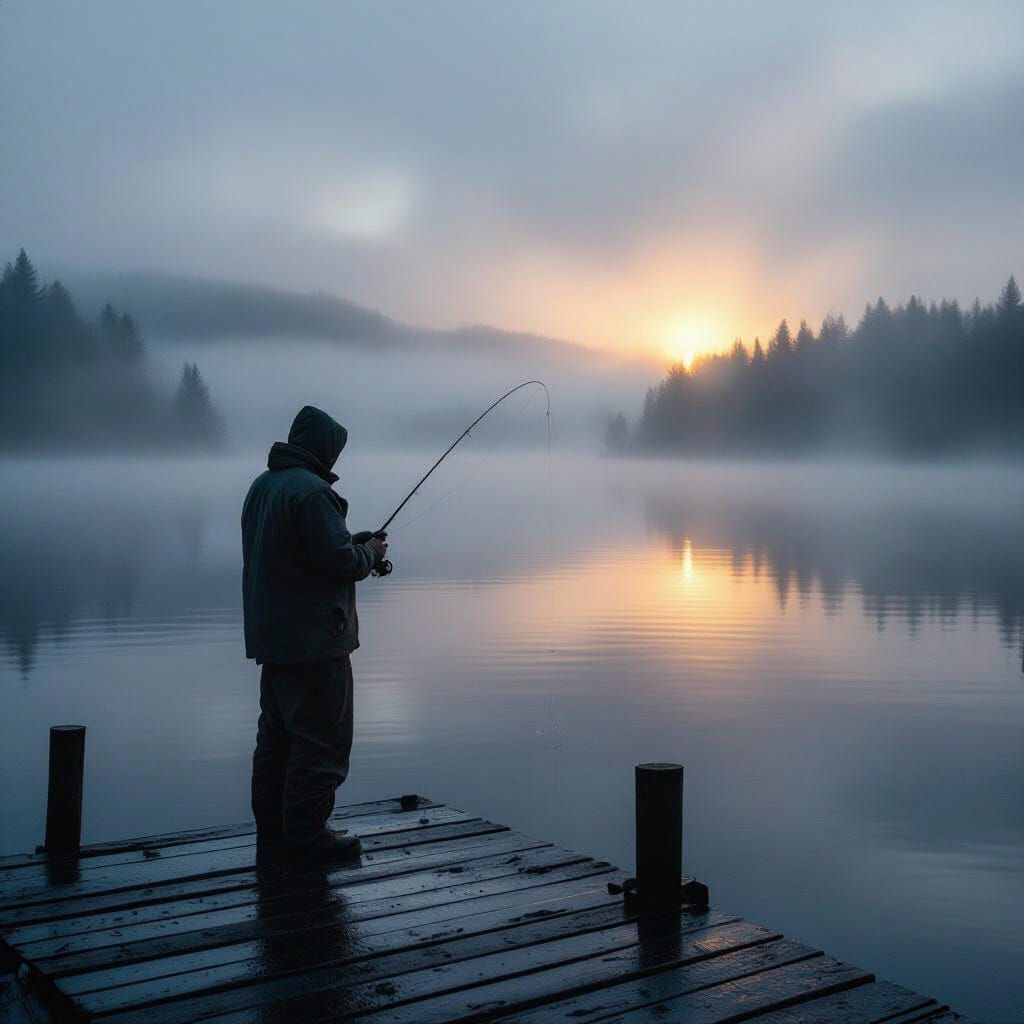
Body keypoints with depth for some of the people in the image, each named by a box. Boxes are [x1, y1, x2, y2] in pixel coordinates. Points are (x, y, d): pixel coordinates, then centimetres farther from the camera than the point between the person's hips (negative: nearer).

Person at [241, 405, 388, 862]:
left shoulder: (262, 486, 13)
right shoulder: (311, 491, -19)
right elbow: (339, 560, -22)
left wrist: (352, 541, 16)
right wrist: (369, 551, -1)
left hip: (271, 636, 10)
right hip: (313, 639, -10)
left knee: (277, 734, 16)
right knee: (321, 738, -2)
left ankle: (272, 827, 24)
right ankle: (307, 835, 3)